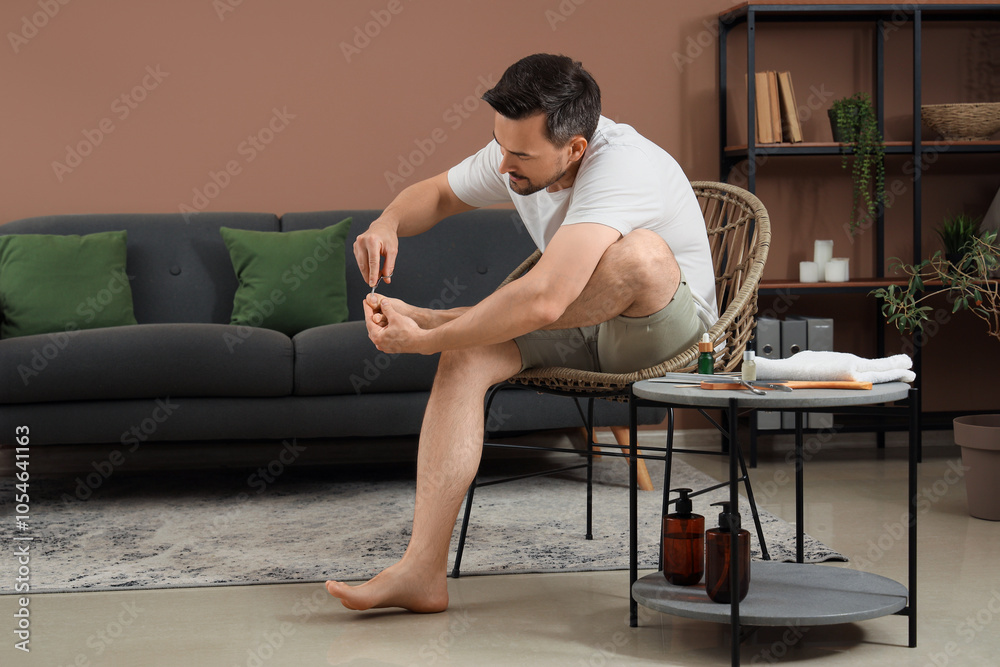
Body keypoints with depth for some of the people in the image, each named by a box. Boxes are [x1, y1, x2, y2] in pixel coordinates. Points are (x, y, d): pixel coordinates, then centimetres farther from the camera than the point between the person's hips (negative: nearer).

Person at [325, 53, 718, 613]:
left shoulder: (621, 167, -33)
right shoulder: (517, 151, -8)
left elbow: (542, 301, -44)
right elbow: (437, 194, 10)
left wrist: (423, 337, -36)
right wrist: (387, 223, -14)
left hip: (672, 330, -6)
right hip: (582, 332, 7)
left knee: (641, 253, -39)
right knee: (467, 354, -22)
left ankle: (427, 317, -22)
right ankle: (423, 571, -29)